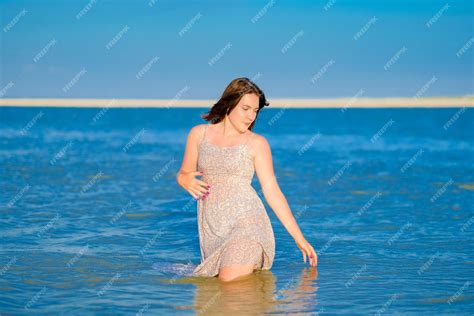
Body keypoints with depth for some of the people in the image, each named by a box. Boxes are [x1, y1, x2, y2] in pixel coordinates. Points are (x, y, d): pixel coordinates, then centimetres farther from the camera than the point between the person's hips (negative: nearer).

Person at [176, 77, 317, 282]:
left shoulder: (256, 143, 2)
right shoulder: (199, 134, 9)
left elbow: (271, 190, 1)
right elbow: (183, 174, 18)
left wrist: (299, 238, -2)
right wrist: (187, 181, -10)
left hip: (246, 222, -3)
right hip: (210, 226, 4)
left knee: (231, 282, -22)